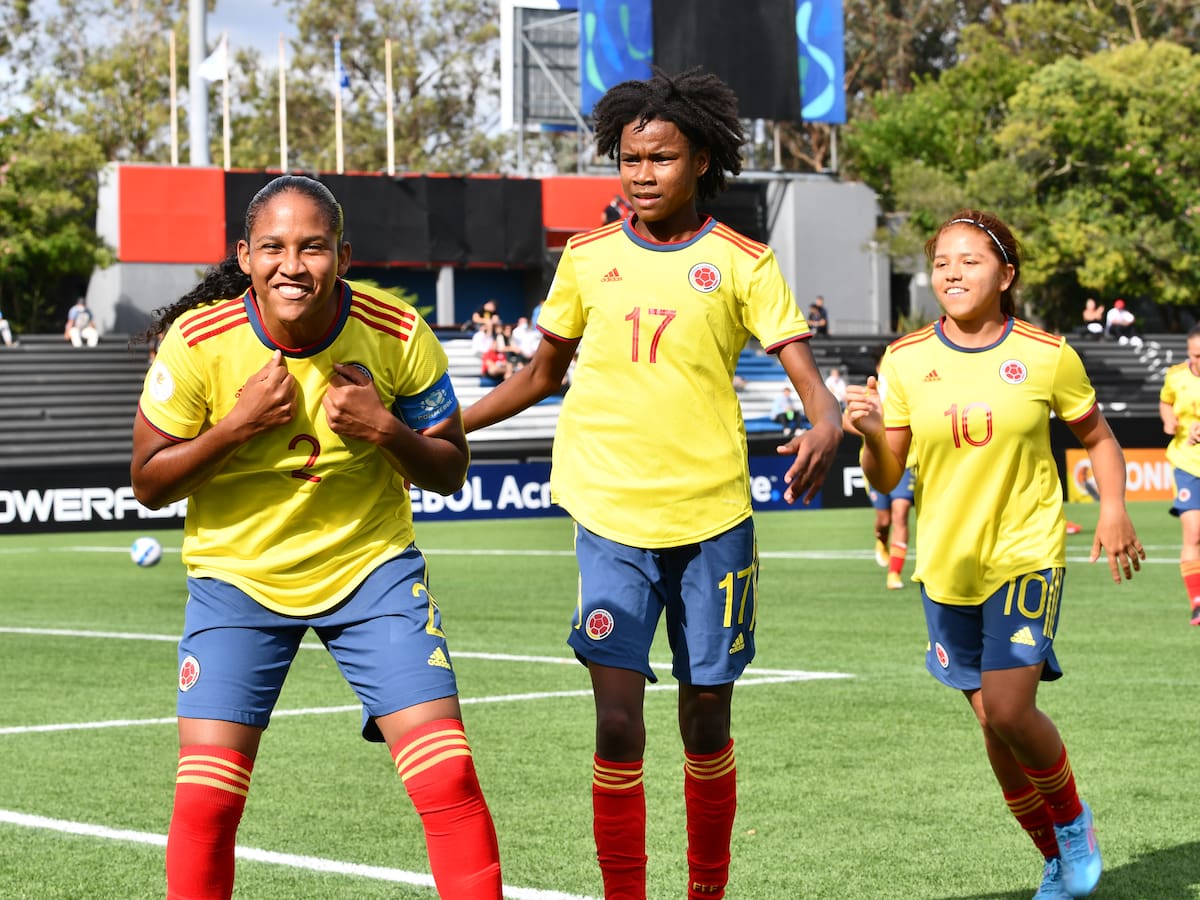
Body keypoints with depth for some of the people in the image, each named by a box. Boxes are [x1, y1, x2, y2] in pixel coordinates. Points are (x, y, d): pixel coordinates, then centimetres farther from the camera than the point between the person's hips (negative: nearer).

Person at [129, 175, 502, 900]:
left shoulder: (399, 336, -12)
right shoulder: (198, 342, -15)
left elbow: (450, 472, -2)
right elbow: (150, 484, -7)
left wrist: (385, 430, -21)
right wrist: (239, 426, -22)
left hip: (373, 565, 1)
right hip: (237, 575, 0)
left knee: (448, 775, -11)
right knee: (205, 799, -9)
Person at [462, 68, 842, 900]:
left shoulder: (742, 264, 0)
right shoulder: (587, 258, 6)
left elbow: (806, 373, -8)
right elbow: (542, 375, 18)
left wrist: (826, 426, -30)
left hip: (713, 517, -1)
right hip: (610, 516, 1)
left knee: (707, 721, 8)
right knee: (618, 725, -8)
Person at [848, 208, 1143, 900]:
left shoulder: (1047, 355, -6)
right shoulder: (905, 360, -2)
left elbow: (1097, 437, 9)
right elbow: (886, 478, -1)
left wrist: (1113, 509, -6)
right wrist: (872, 435, -22)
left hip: (1027, 555, -3)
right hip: (948, 563, 3)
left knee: (1008, 711, -16)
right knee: (993, 721, 7)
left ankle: (1072, 817, 14)